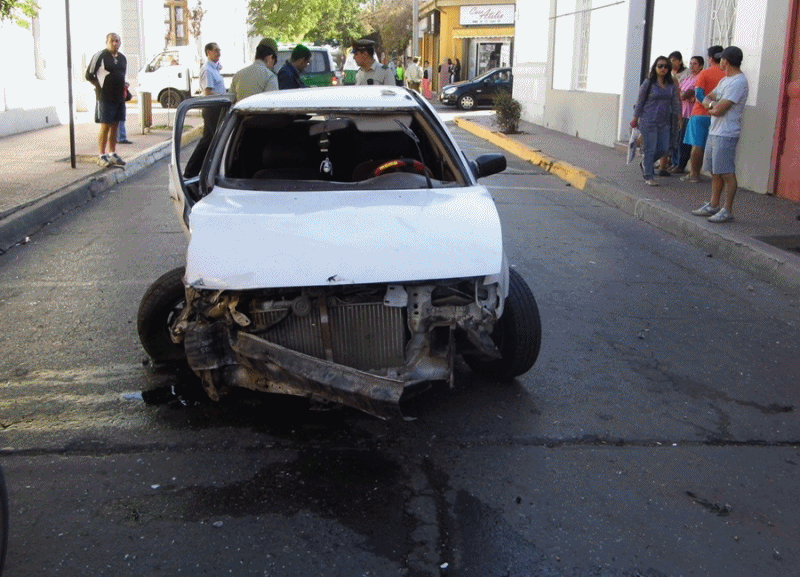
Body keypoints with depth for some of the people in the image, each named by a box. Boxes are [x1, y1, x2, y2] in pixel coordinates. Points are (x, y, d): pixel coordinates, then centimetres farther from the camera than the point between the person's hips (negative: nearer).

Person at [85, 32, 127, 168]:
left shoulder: (122, 58, 14)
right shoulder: (100, 56, -7)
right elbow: (89, 75, -4)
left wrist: (123, 87, 15)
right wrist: (100, 86, -3)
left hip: (119, 97, 7)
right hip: (105, 98, -7)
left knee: (115, 126, 10)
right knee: (105, 126, -5)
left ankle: (112, 154, 17)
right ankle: (101, 156, 1)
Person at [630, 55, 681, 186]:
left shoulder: (671, 85, 8)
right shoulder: (648, 83, -3)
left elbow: (675, 102, 13)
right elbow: (640, 102, 0)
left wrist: (679, 117, 9)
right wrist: (635, 119, 1)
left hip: (664, 122, 5)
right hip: (649, 122, -5)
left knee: (663, 148, 5)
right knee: (650, 149, -3)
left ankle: (645, 164, 31)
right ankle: (648, 177, 6)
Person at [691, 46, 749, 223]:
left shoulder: (738, 82, -16)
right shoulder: (725, 80, 16)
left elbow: (719, 110, -21)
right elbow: (706, 99, 18)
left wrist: (711, 106, 1)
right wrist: (712, 104, -4)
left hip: (726, 134, -10)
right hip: (714, 131, 10)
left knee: (727, 173, -6)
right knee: (715, 171, 14)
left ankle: (727, 211, -3)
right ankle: (713, 205, 23)